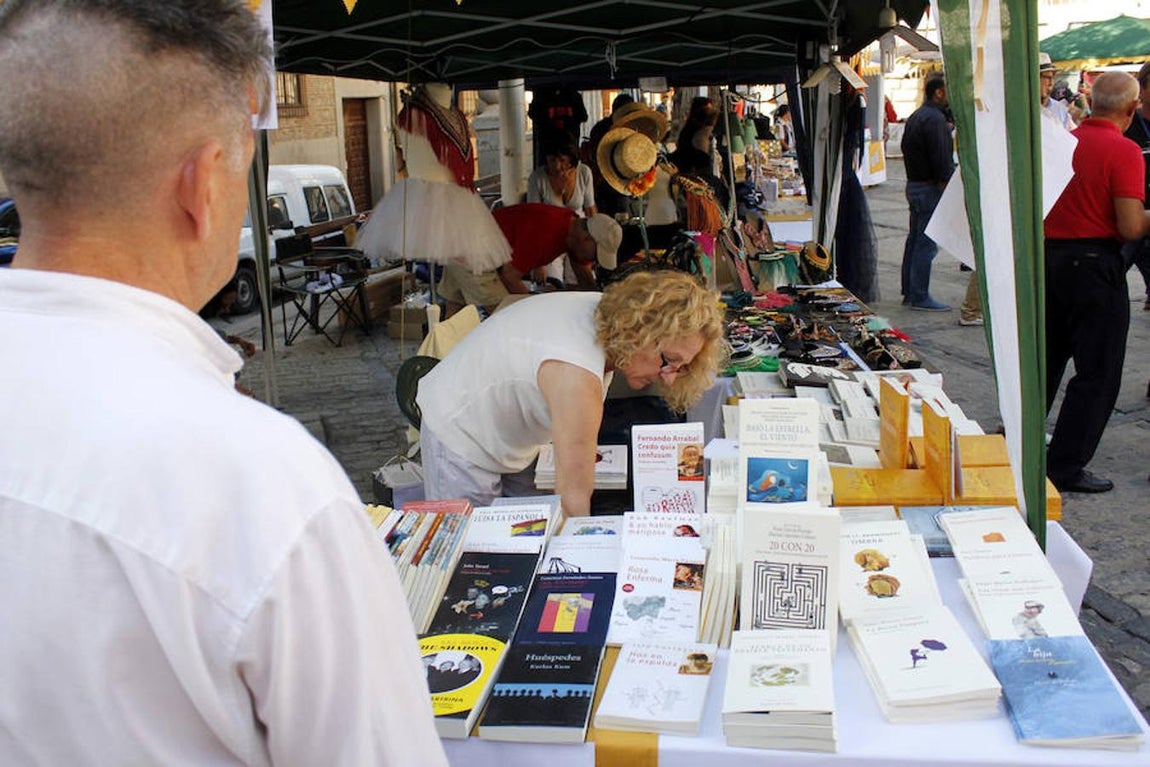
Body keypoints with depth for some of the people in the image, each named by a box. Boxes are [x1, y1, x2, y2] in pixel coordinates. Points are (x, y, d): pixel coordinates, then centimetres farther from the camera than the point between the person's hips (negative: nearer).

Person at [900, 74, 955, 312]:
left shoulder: (915, 117, 15)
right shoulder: (935, 119, -16)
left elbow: (906, 149, 22)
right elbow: (942, 160, -20)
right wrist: (949, 188, -15)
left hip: (914, 184, 10)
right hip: (930, 188, -10)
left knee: (914, 240, 15)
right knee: (927, 244, -7)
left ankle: (909, 292, 21)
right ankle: (920, 297, -5)